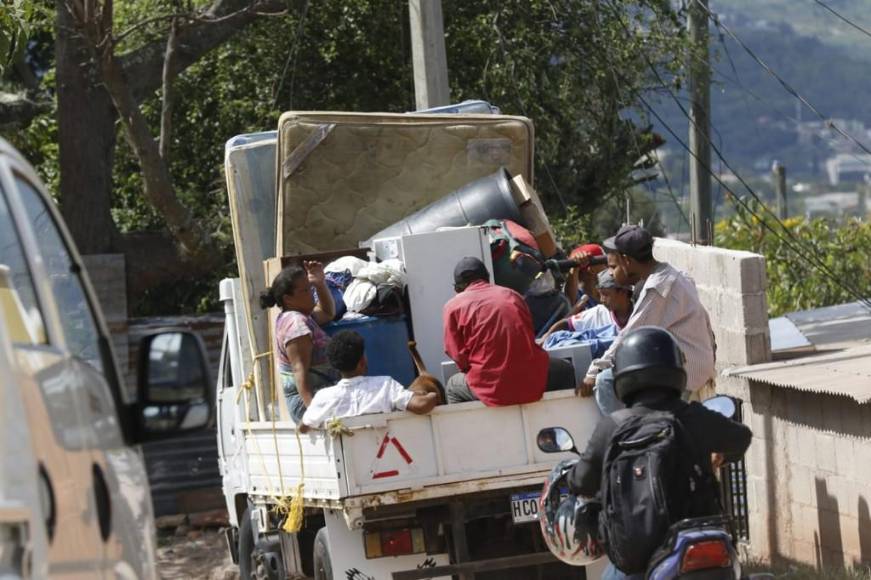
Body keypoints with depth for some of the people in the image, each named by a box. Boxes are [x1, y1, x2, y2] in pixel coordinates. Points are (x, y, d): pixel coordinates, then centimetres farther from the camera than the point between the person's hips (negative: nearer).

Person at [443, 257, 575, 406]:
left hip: (492, 388, -2)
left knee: (452, 386, 31)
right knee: (565, 370, 34)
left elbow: (459, 356, 2)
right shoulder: (512, 295, 15)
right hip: (533, 381, 2)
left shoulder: (453, 306, 5)